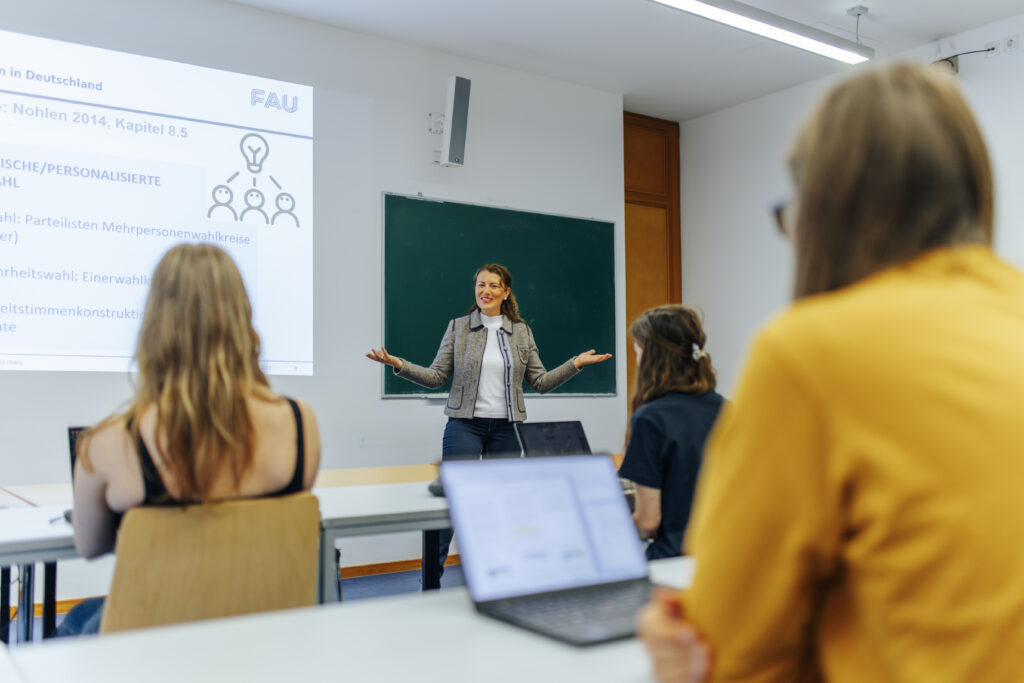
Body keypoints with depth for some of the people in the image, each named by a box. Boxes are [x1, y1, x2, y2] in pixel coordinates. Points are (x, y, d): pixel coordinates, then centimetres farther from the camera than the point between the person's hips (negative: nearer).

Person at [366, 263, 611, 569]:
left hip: (506, 427, 2)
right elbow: (436, 376, 2)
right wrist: (398, 364, -11)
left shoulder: (522, 332, 8)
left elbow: (540, 382, 8)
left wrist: (576, 364, -2)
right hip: (464, 425, -2)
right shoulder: (458, 327, 4)